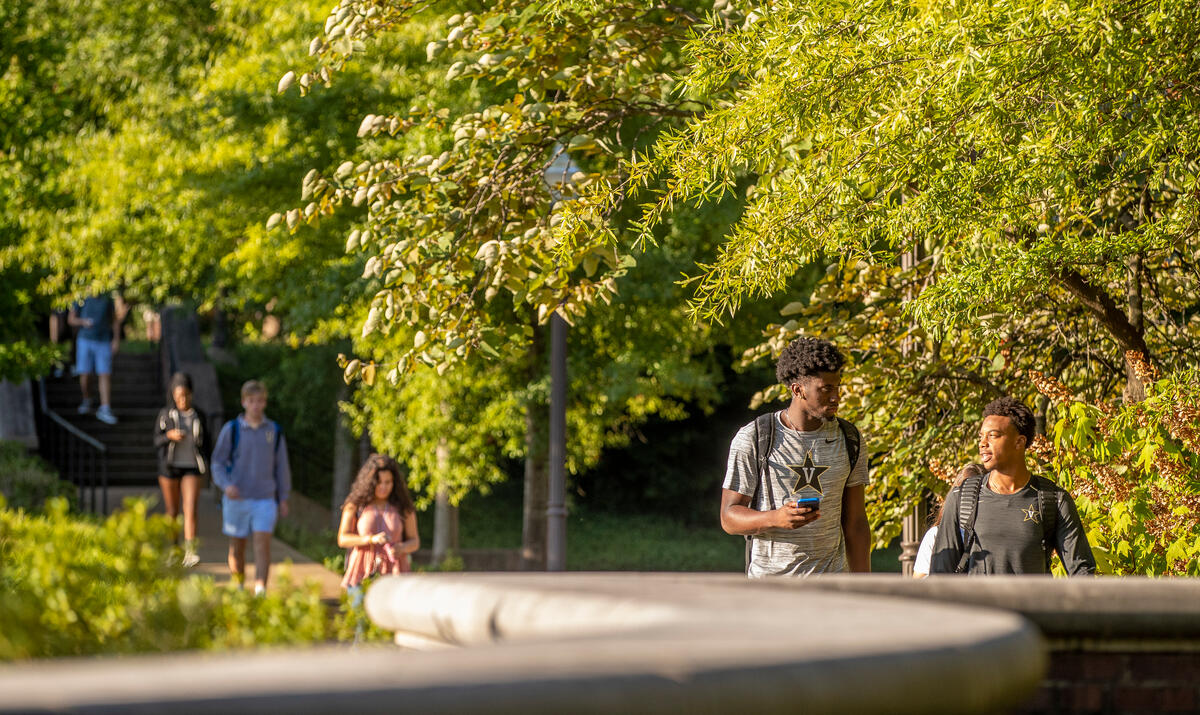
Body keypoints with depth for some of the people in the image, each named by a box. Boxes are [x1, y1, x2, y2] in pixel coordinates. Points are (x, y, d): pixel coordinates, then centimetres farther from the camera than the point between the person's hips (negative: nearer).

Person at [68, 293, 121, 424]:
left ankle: (105, 410, -10)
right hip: (85, 341, 0)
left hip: (103, 341, 0)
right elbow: (71, 319, 6)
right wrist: (83, 322, -14)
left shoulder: (107, 299, 5)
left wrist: (116, 339, 3)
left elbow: (115, 320, 12)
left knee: (105, 375, -8)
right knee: (85, 375, 0)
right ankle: (86, 401, 27)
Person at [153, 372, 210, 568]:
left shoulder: (198, 415, 3)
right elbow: (157, 441, 0)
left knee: (190, 509, -15)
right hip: (170, 467, 0)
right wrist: (169, 436, -20)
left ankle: (190, 552, -23)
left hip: (192, 469, 0)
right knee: (172, 512, 8)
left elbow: (205, 441, 13)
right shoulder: (165, 414, -1)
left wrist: (205, 465, 5)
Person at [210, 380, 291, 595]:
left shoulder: (274, 431, 6)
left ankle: (260, 589, -19)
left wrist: (283, 498, 11)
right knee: (237, 545, 8)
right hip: (237, 497, 0)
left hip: (265, 498, 0)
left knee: (263, 541, -13)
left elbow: (281, 466, 12)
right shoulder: (231, 429, 0)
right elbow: (218, 462, 2)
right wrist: (226, 485, -16)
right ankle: (239, 586, 25)